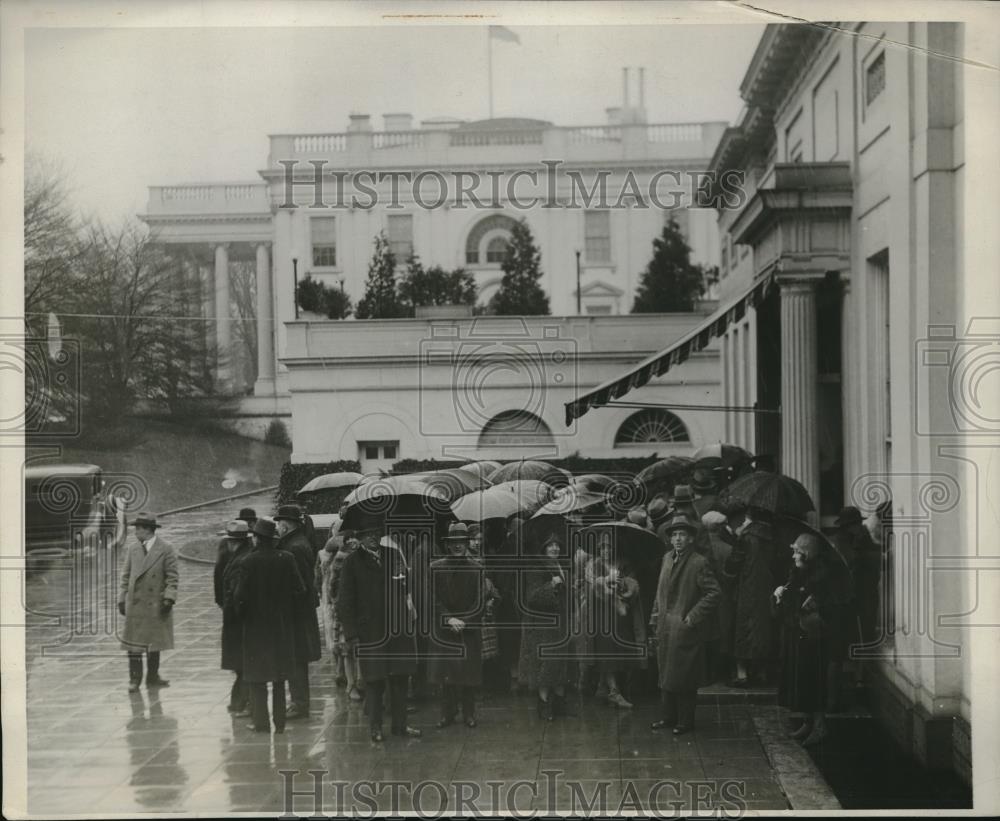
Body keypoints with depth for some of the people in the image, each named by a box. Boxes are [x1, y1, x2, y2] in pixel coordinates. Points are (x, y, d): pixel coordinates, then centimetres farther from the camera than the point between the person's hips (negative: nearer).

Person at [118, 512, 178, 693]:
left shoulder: (166, 549, -5)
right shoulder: (132, 549, 7)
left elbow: (172, 577, -4)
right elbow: (126, 576, 10)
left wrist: (169, 598, -13)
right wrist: (122, 599, 5)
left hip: (156, 604, -2)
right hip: (135, 603, 2)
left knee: (154, 643, 8)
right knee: (134, 644, 0)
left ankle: (152, 677, 19)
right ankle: (134, 679, 6)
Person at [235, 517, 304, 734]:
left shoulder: (248, 562, -13)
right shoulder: (286, 559, -5)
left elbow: (241, 596, -13)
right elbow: (299, 590, -5)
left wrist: (242, 616, 5)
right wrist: (290, 614, 8)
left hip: (256, 626, -3)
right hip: (282, 625, 3)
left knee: (257, 677, 6)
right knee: (280, 677, 13)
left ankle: (260, 721, 6)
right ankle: (280, 721, 15)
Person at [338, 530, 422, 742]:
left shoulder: (394, 555, 7)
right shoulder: (353, 563, -3)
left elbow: (407, 587, 15)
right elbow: (345, 602, -3)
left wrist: (409, 618, 7)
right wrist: (351, 634, -8)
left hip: (399, 629, 4)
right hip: (370, 633, -4)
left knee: (400, 679, 9)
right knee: (374, 681, 1)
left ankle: (400, 725, 19)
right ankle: (375, 727, 12)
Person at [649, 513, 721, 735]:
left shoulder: (699, 563, -12)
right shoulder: (667, 559, 10)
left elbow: (714, 593, -13)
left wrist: (694, 616, -15)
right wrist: (655, 620, 14)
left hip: (686, 628, -7)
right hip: (666, 628, 7)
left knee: (683, 677, -1)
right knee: (666, 674, 12)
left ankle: (685, 721, 9)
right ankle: (669, 717, 23)